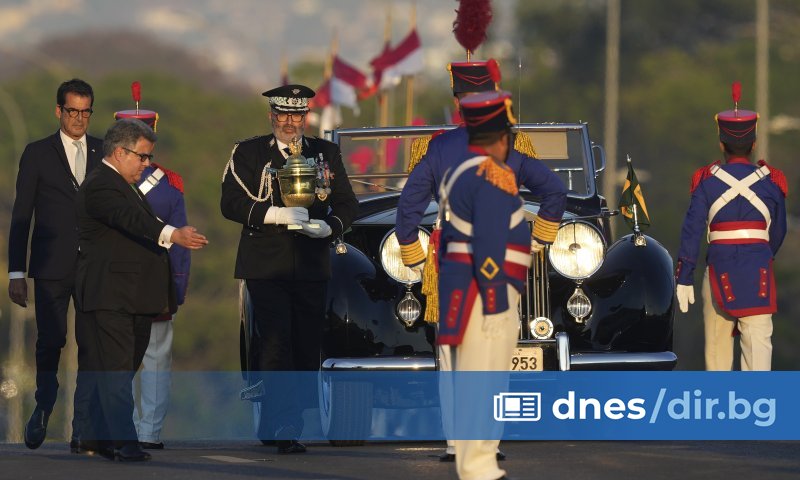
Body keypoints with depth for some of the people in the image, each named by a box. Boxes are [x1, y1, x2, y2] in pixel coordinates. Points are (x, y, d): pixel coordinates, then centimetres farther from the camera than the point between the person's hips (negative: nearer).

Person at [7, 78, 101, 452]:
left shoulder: (105, 153, 10)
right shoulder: (38, 154, 5)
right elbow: (21, 216, 4)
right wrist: (16, 273, -1)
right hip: (52, 267, -1)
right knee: (50, 343, 1)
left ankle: (84, 428, -1)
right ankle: (43, 409, 25)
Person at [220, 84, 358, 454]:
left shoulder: (326, 154, 14)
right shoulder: (248, 153, 6)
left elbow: (347, 204, 13)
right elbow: (231, 203, -4)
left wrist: (329, 227, -9)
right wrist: (276, 214, -16)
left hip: (312, 267, 3)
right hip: (266, 267, -3)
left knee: (307, 350, 3)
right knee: (275, 346, -13)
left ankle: (276, 425, 14)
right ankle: (282, 430, -16)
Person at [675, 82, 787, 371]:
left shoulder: (707, 181, 0)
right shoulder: (771, 182, 2)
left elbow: (692, 231, -4)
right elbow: (779, 231, 13)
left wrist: (684, 278, -2)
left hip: (719, 265, 0)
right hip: (758, 268, 0)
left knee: (717, 339, 15)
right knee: (758, 339, -7)